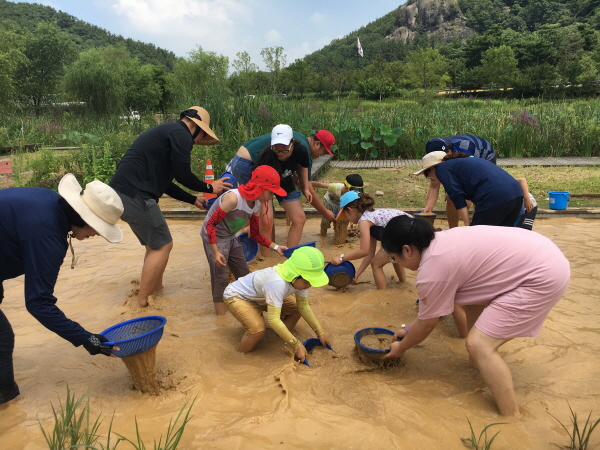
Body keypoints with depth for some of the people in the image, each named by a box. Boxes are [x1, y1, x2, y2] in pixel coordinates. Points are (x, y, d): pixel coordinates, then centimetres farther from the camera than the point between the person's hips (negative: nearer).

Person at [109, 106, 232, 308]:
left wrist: (194, 200, 28)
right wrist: (209, 188, 6)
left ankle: (155, 291, 24)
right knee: (163, 245, -1)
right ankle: (142, 303, 3)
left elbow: (163, 181, 26)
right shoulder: (180, 134, -6)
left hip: (123, 192, 10)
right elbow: (182, 174, -9)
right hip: (134, 194, -10)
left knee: (155, 245, 18)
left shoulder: (167, 132, 25)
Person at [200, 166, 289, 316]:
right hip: (213, 237, -8)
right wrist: (216, 252, -32)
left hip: (230, 238, 9)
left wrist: (275, 247, -6)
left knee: (244, 274, 15)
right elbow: (211, 224, -28)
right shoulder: (234, 198, -30)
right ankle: (222, 316, 3)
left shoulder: (257, 204, -4)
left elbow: (255, 234, 4)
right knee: (221, 277, -11)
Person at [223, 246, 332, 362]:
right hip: (237, 296, -8)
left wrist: (320, 333, -9)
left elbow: (303, 306, -7)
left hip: (259, 297, 8)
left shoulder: (298, 279, -18)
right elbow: (273, 320, -44)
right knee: (258, 329, -32)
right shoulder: (277, 283, -43)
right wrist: (297, 345, -37)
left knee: (297, 309, -3)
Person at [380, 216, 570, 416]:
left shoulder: (432, 269, -19)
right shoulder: (439, 242, 8)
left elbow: (427, 323, -3)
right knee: (471, 298, 25)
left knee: (479, 344, -12)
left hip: (544, 276, -10)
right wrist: (409, 329, 28)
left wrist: (400, 348, 13)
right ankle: (482, 362, 35)